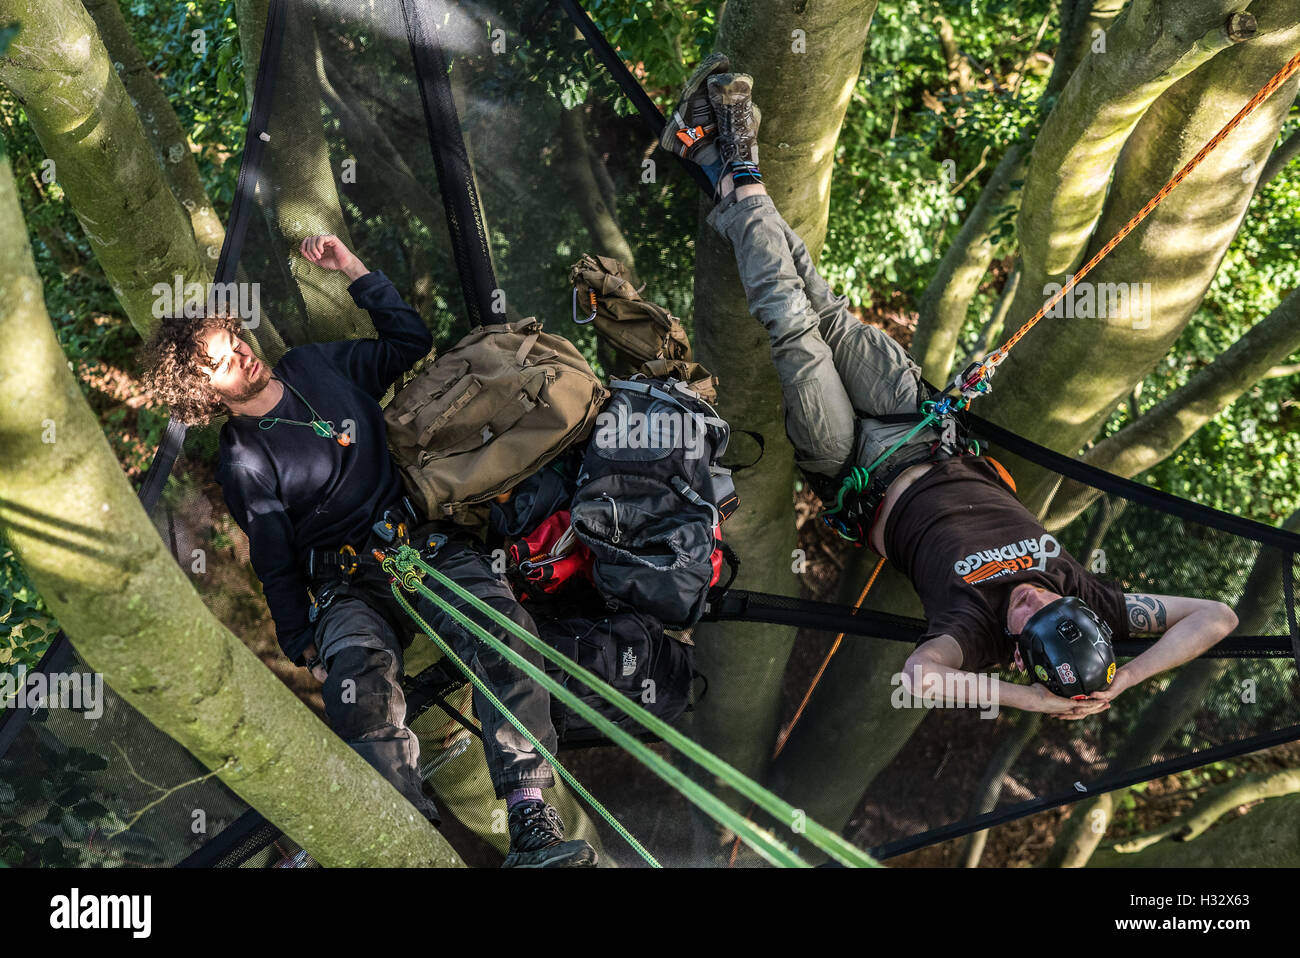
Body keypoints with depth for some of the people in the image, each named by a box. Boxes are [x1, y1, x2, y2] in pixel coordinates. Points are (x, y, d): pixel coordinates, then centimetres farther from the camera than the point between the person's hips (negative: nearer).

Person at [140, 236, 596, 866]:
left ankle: (530, 818, -35)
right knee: (359, 674, -37)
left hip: (424, 540, 2)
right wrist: (303, 647, -3)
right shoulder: (241, 462, 3)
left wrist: (353, 270, 13)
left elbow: (411, 341, 21)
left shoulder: (316, 365, 14)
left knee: (505, 628, -29)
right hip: (348, 584, -2)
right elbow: (276, 566, 5)